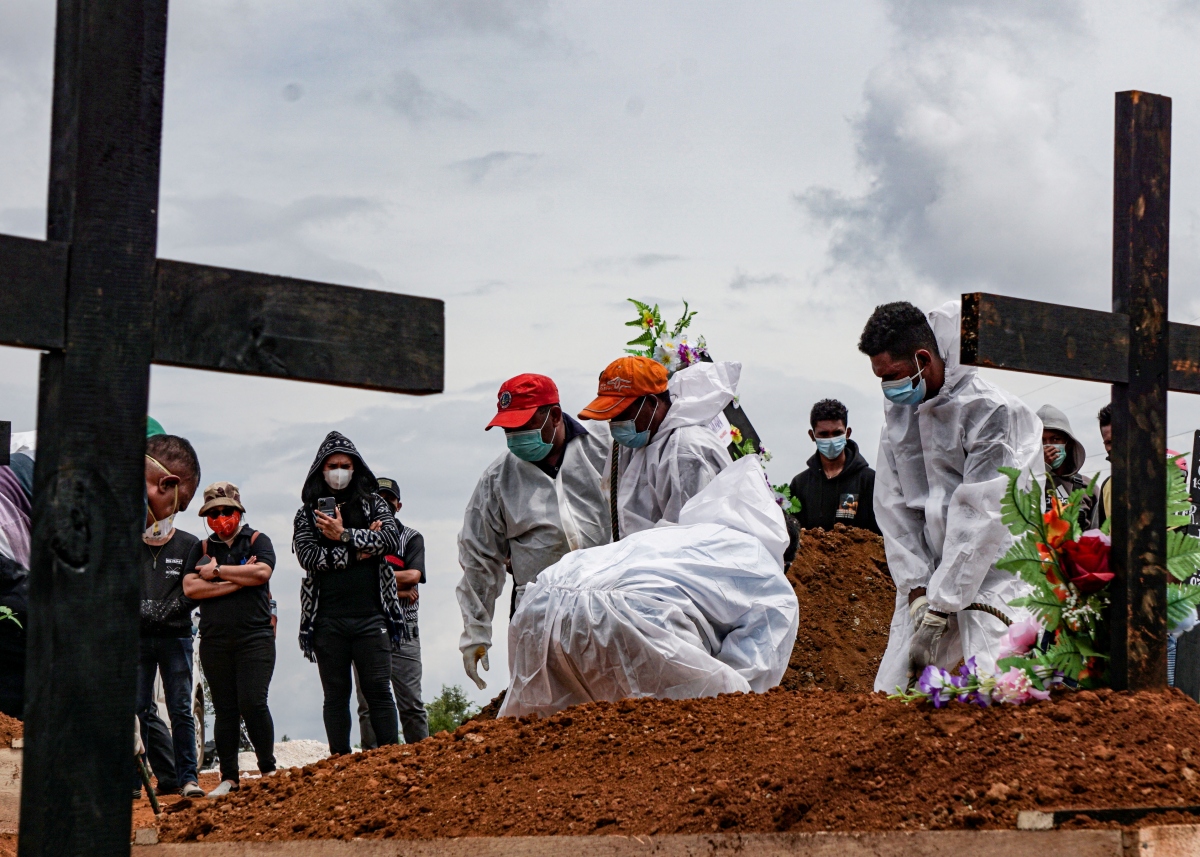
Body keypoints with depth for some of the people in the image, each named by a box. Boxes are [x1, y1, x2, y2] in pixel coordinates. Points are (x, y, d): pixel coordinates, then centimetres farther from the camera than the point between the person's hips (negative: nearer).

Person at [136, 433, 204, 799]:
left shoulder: (189, 545, 4)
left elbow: (191, 591, -1)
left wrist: (162, 611, -12)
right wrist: (140, 609, -11)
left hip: (175, 635, -1)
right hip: (137, 636, 1)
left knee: (181, 710, -2)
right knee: (138, 708, -1)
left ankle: (187, 777, -1)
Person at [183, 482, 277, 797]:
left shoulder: (257, 540, 7)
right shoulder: (202, 549, 13)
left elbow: (262, 572, -13)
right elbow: (190, 588, -2)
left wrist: (217, 572, -6)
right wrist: (237, 581, -8)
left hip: (255, 637, -3)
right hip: (214, 640, 3)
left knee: (253, 703, -13)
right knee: (224, 710, 3)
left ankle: (268, 770, -1)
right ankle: (228, 779, 6)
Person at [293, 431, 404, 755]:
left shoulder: (373, 504, 13)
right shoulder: (307, 514, 11)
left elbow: (392, 538, -5)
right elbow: (309, 557, -5)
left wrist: (344, 536, -11)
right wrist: (360, 549, -8)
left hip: (370, 615, 0)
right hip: (328, 619, 0)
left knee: (378, 689, -4)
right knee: (335, 694, 3)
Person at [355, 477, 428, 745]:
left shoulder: (412, 538, 12)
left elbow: (412, 576, -5)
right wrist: (397, 590, -9)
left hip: (403, 631, 0)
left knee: (411, 703, -2)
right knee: (368, 704, -2)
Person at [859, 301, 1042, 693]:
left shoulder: (992, 410, -13)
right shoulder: (898, 410, 8)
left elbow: (980, 519, -17)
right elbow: (893, 507, 6)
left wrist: (938, 613, -17)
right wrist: (917, 591, -5)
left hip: (994, 569, -6)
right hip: (931, 572, 6)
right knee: (889, 694, 1)